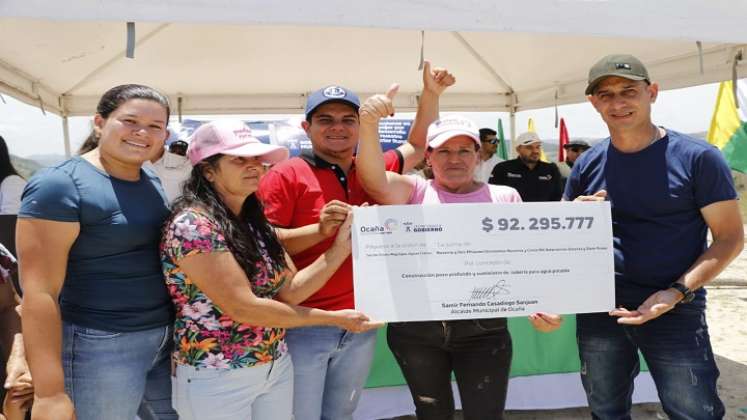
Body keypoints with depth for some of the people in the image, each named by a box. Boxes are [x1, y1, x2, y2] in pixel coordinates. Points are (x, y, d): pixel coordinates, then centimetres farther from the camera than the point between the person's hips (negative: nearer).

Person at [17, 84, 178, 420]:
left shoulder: (151, 180, 7)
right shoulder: (60, 185, -16)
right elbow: (39, 293, -19)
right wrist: (49, 393, -21)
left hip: (168, 336, 7)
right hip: (102, 346, -7)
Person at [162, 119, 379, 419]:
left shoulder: (255, 223, 5)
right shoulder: (192, 225, -20)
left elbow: (291, 290, 1)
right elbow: (243, 308, -24)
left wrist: (342, 246, -9)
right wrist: (335, 319, -18)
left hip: (278, 367, 7)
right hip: (217, 379, -7)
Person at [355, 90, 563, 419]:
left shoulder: (504, 197, 7)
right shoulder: (416, 191, 4)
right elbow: (374, 181, -15)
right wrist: (369, 125, -31)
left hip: (483, 328, 0)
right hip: (415, 327, 1)